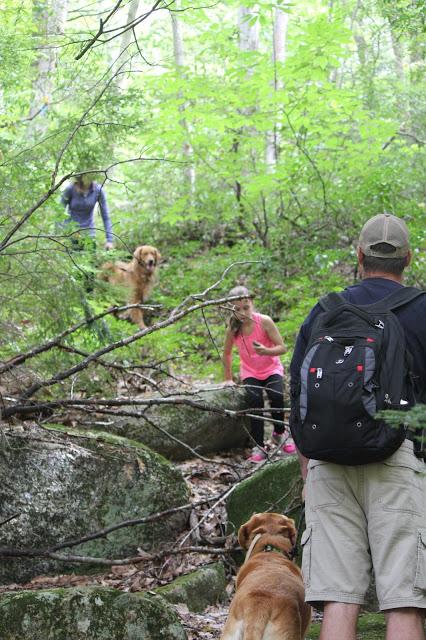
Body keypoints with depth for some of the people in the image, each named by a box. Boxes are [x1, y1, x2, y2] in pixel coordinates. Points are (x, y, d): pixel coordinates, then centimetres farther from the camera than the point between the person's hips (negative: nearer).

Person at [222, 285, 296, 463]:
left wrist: (266, 351, -38)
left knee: (276, 395, -26)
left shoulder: (264, 321, -21)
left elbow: (282, 347, -19)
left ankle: (279, 434, 0)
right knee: (255, 400, -24)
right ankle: (258, 447, -19)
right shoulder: (233, 328, -14)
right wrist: (228, 379, 5)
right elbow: (227, 353, 2)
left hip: (271, 368, -1)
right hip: (250, 372, 1)